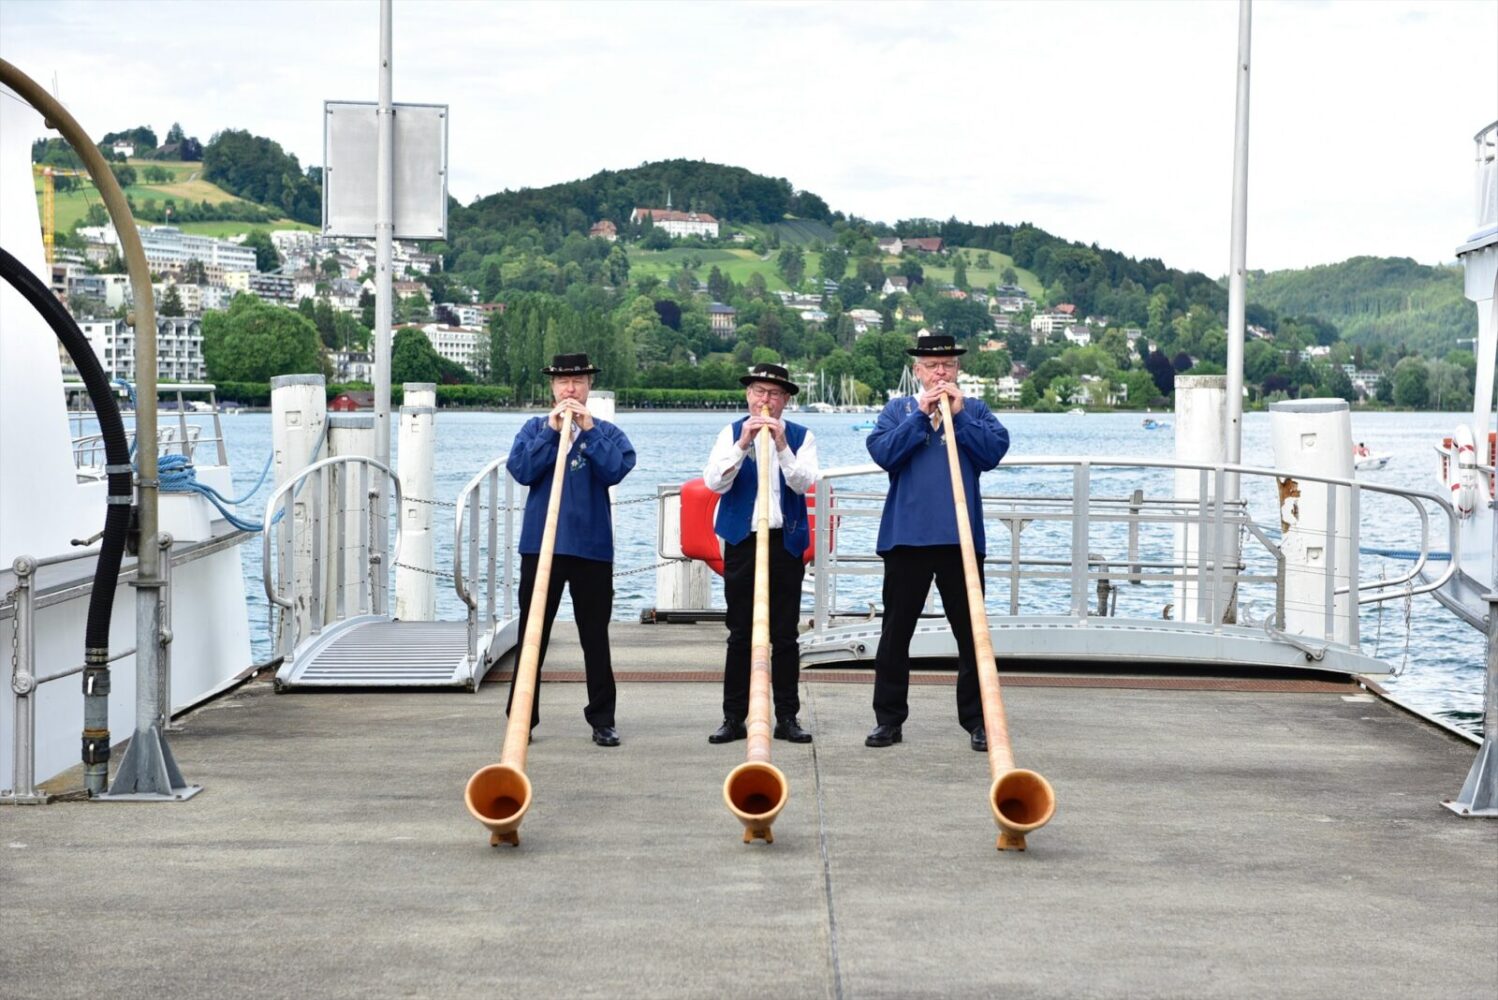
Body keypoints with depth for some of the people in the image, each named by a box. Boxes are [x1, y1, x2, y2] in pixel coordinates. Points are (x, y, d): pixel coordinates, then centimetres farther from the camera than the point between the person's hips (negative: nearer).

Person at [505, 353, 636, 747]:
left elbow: (615, 470, -11)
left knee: (595, 636, 5)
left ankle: (602, 720, 11)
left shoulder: (607, 433, 7)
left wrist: (588, 430, -14)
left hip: (592, 545, 0)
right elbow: (521, 471, -7)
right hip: (541, 543, 0)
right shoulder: (534, 429, 9)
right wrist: (552, 431, -11)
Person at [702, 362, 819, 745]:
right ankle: (734, 718, 6)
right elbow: (715, 482, -7)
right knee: (739, 635, 2)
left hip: (786, 543, 0)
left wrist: (782, 446, -19)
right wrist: (743, 444, -18)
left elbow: (803, 484, -8)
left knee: (785, 636, 3)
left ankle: (787, 717, 8)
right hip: (741, 542, 0)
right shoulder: (731, 433, 5)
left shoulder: (801, 436, 5)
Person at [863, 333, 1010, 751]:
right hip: (906, 535, 0)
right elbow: (883, 453, -7)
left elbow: (994, 451, -7)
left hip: (961, 538, 0)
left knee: (971, 632, 3)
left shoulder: (975, 411, 10)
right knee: (896, 631, 5)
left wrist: (959, 414, -10)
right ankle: (888, 718, 13)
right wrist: (921, 415, -10)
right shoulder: (897, 411, 10)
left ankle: (977, 721, 9)